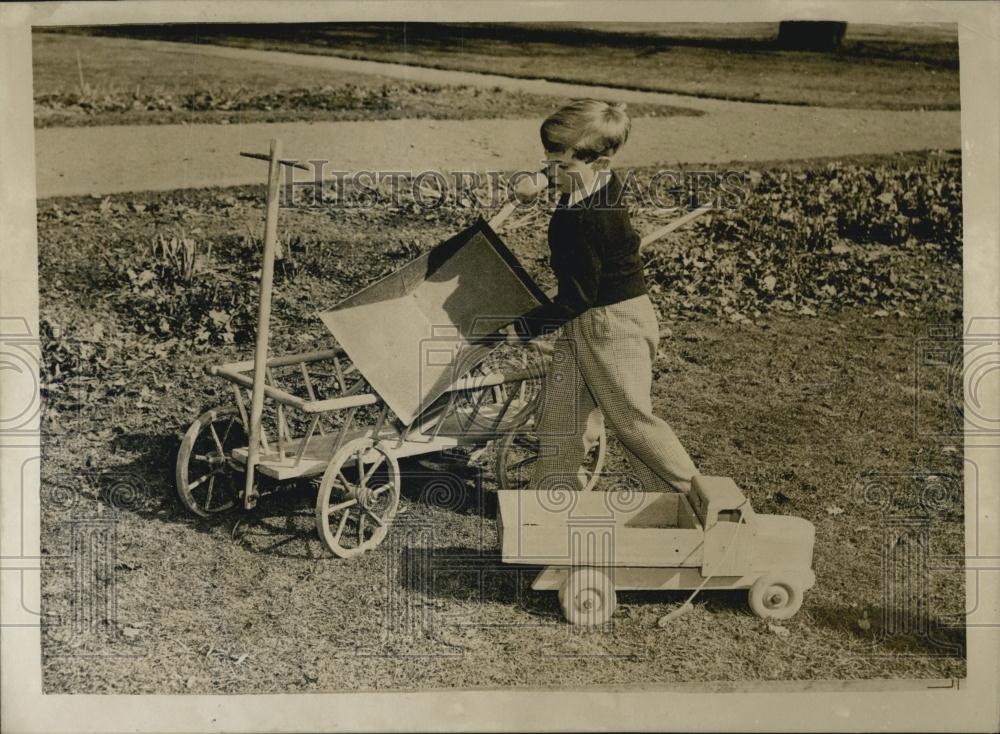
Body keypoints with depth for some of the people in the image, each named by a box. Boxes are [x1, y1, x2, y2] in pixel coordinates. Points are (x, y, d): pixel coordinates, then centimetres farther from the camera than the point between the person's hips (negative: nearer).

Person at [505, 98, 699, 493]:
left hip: (615, 325, -10)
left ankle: (692, 495, 20)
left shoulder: (590, 220, -29)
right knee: (559, 412, 12)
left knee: (632, 418, 3)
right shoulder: (600, 184, -2)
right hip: (583, 323, 10)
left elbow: (577, 297, -23)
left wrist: (525, 328, -15)